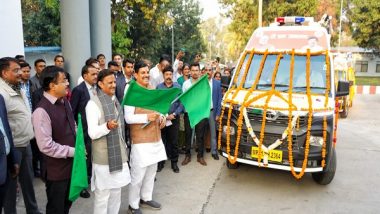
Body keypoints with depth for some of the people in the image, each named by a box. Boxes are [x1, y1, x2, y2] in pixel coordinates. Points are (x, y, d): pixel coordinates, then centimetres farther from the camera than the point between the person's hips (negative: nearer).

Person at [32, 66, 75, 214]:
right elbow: (46, 146, -25)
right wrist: (73, 151, -18)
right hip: (56, 170, -7)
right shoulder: (42, 111, -23)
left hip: (71, 164, 7)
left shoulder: (64, 101, 2)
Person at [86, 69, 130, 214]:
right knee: (102, 195, 3)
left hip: (118, 154, 7)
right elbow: (92, 133, -20)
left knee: (116, 192, 17)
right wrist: (107, 126, -37)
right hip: (104, 157, -7)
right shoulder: (93, 104, -14)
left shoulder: (115, 101, 10)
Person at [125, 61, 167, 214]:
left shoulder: (152, 89, 10)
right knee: (138, 174, 1)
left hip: (155, 137, 8)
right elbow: (128, 118, -18)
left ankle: (146, 198, 37)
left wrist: (161, 117, 0)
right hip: (140, 140, -7)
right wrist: (146, 117, -29)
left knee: (151, 170, 19)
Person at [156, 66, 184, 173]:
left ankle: (174, 162, 19)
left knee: (174, 141, 6)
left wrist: (174, 114, -11)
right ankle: (161, 161, 21)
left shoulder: (178, 87, 0)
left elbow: (181, 103, -2)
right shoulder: (159, 87, -1)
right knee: (162, 140, 8)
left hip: (174, 118, 0)